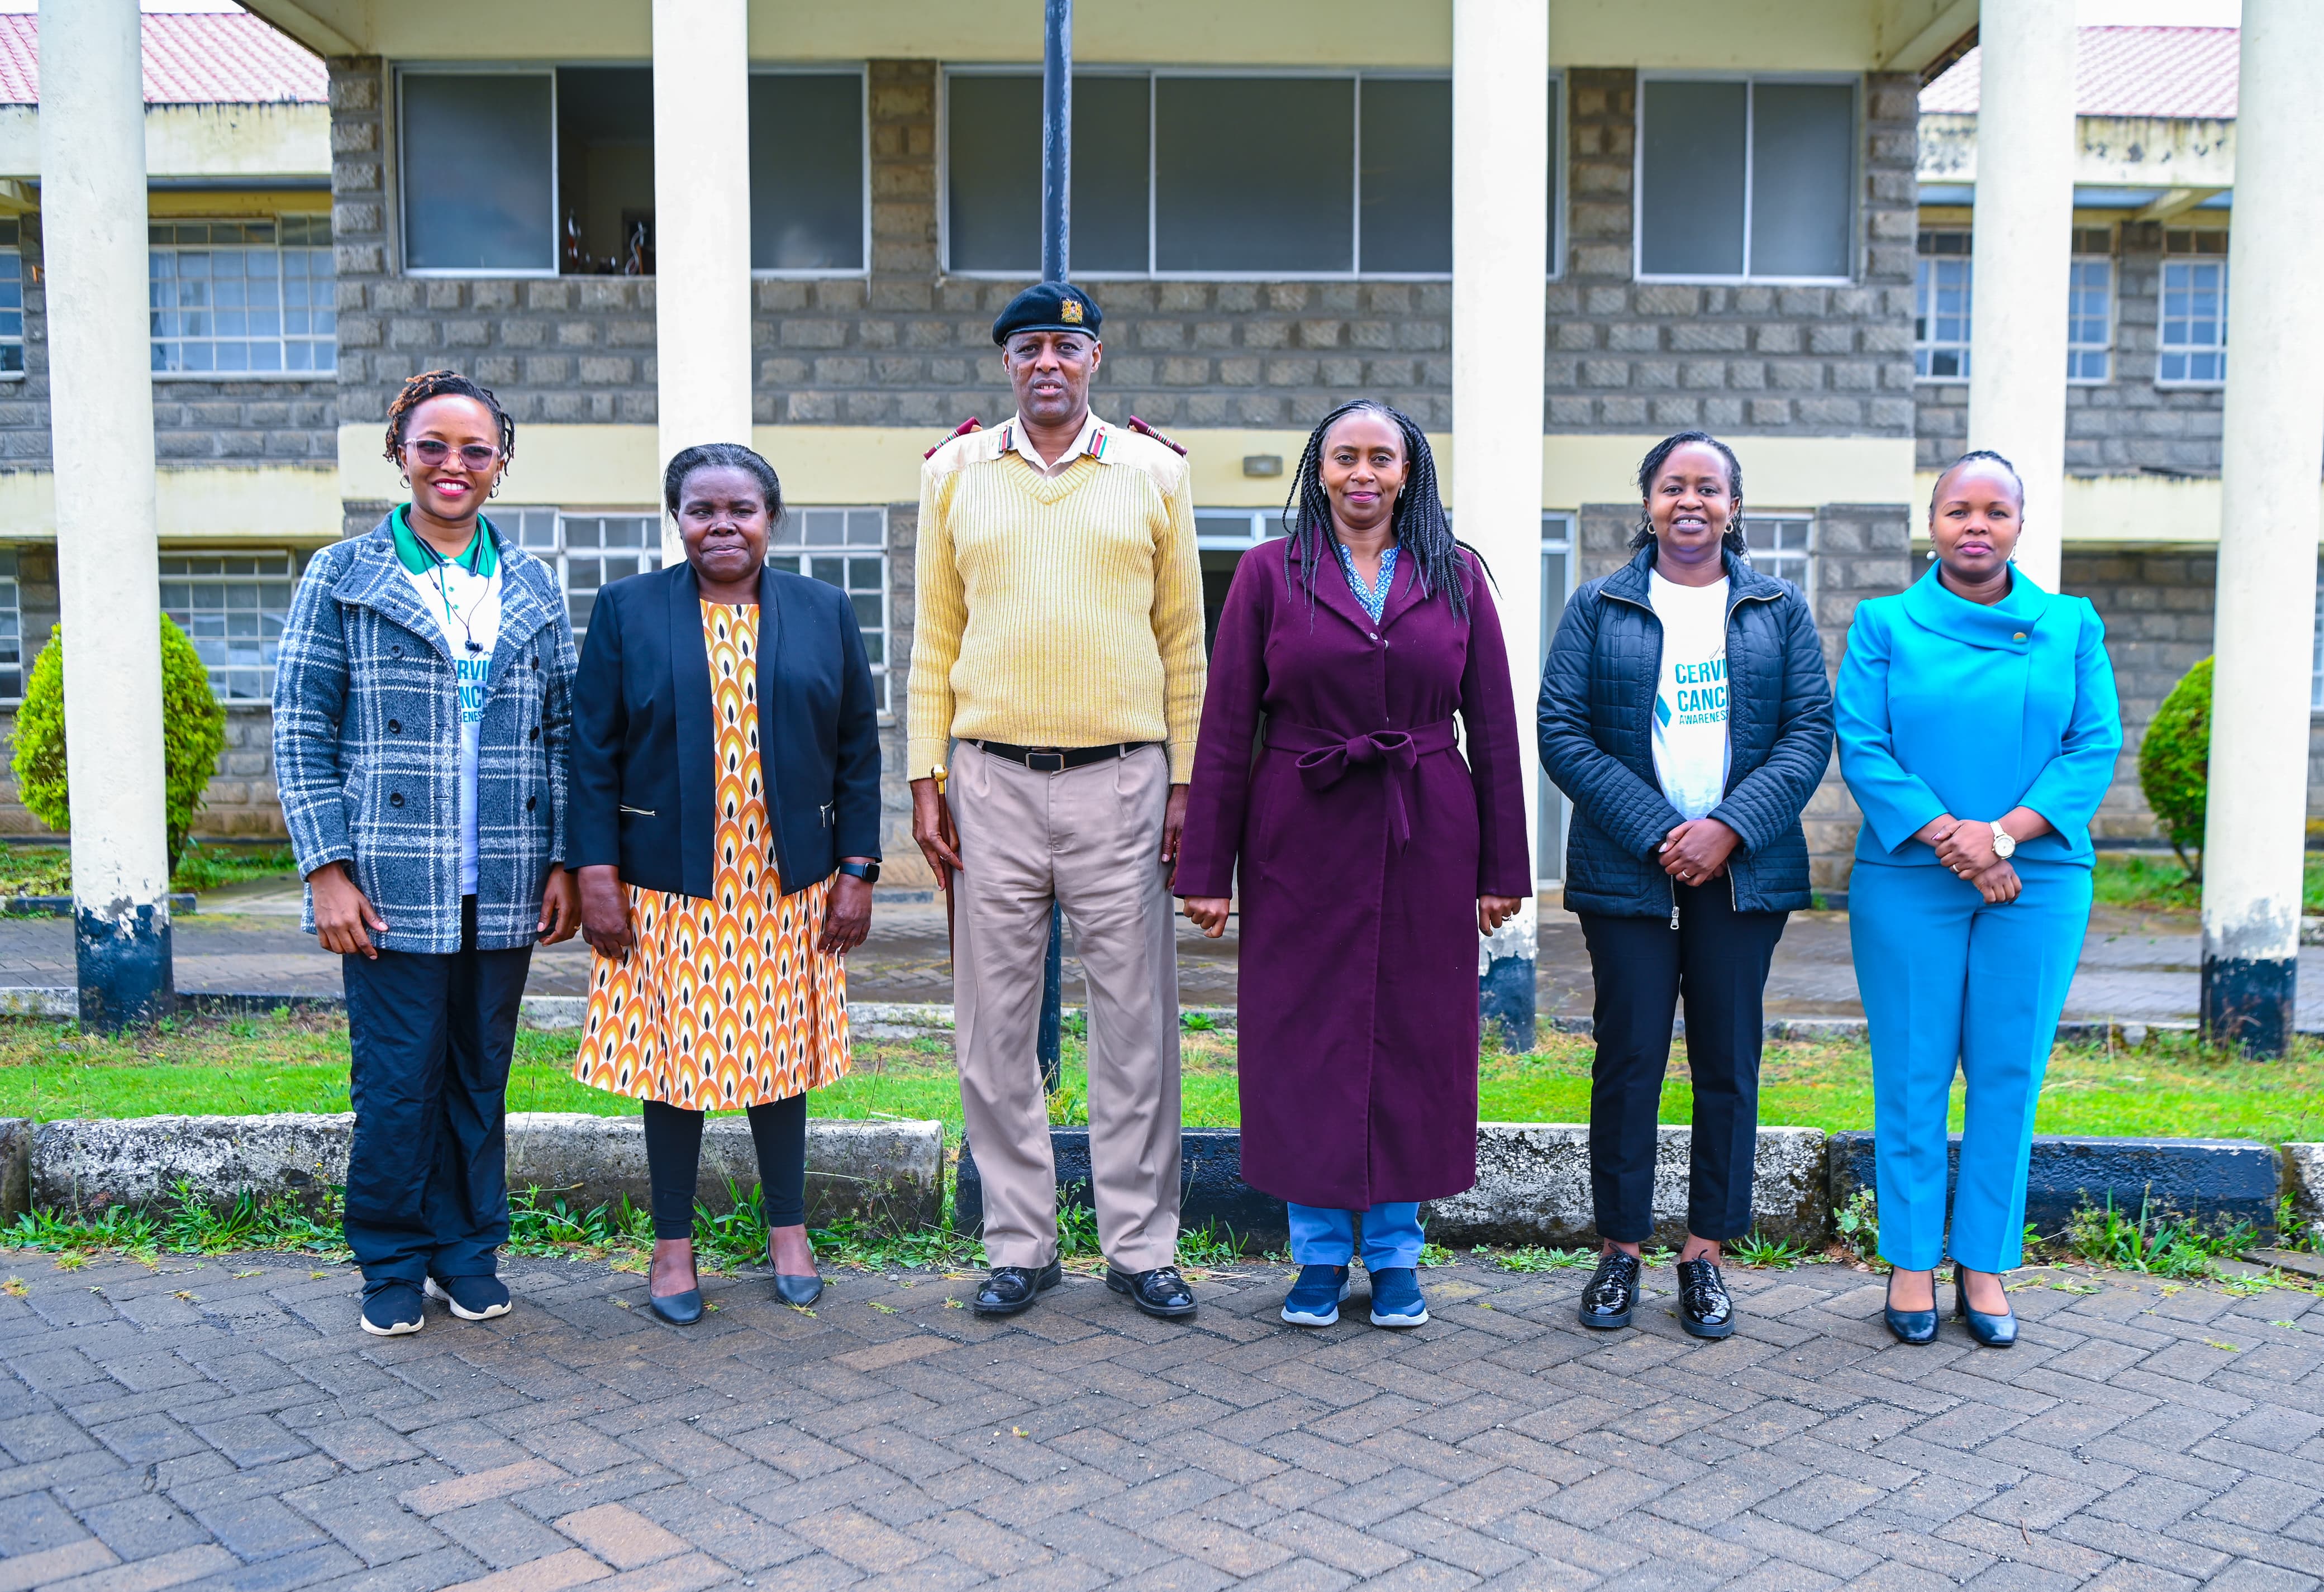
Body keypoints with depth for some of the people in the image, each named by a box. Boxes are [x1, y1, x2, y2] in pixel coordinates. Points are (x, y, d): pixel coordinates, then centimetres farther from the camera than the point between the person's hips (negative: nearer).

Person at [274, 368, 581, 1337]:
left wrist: (564, 863, 3)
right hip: (393, 885, -3)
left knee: (482, 1073, 10)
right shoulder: (343, 578, 2)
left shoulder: (532, 589, 11)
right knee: (398, 1077, 1)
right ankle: (392, 1266, 19)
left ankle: (468, 1254, 25)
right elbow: (301, 733, -1)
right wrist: (327, 870, -10)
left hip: (504, 888, 3)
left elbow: (562, 732, 11)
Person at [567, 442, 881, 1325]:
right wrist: (596, 871, -7)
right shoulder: (625, 610, 2)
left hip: (788, 887, 1)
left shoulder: (824, 612, 6)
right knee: (674, 1057, 5)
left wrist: (857, 871, 0)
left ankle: (788, 1232, 26)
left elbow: (858, 750, 5)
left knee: (781, 1055, 10)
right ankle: (673, 1246, 19)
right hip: (670, 887, -1)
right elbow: (593, 750, 0)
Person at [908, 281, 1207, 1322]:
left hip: (1122, 777, -1)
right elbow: (934, 640, 9)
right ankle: (1020, 1245, 18)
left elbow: (1183, 641, 7)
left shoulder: (1154, 472, 7)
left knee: (1134, 1022, 3)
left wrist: (1187, 782, 1)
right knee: (995, 1026, 5)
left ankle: (1140, 1245, 15)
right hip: (991, 778, 1)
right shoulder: (955, 474, 9)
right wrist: (926, 781, 2)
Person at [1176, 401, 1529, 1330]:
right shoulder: (1271, 573, 1)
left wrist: (1503, 867, 2)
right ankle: (1320, 1251, 20)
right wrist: (1207, 868, -4)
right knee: (1306, 1037, 5)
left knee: (1413, 1038, 7)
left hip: (1426, 842, 1)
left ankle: (1395, 1250, 22)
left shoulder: (1456, 577, 5)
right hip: (1303, 840, -1)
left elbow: (1494, 727, 5)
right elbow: (1226, 725, -1)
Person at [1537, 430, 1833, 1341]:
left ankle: (1705, 1255, 17)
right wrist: (1654, 832, -12)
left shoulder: (1780, 609, 9)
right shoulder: (1599, 609, 6)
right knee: (1628, 1059, 1)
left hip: (1745, 870, 1)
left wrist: (1729, 829, -12)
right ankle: (1621, 1250, 14)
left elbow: (1810, 732, 2)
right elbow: (1563, 733, -2)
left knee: (1727, 1062, 5)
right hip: (1626, 869, -1)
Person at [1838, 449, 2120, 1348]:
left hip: (2036, 883, 2)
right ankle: (1910, 1261, 14)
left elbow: (2095, 749, 0)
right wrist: (1947, 837, -16)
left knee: (2009, 1074, 5)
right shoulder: (1884, 626, 4)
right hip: (1908, 882, -1)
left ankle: (1984, 1264, 17)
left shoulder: (2072, 627, 8)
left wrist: (2003, 834, -14)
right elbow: (1861, 747, -5)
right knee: (1913, 1073, 2)